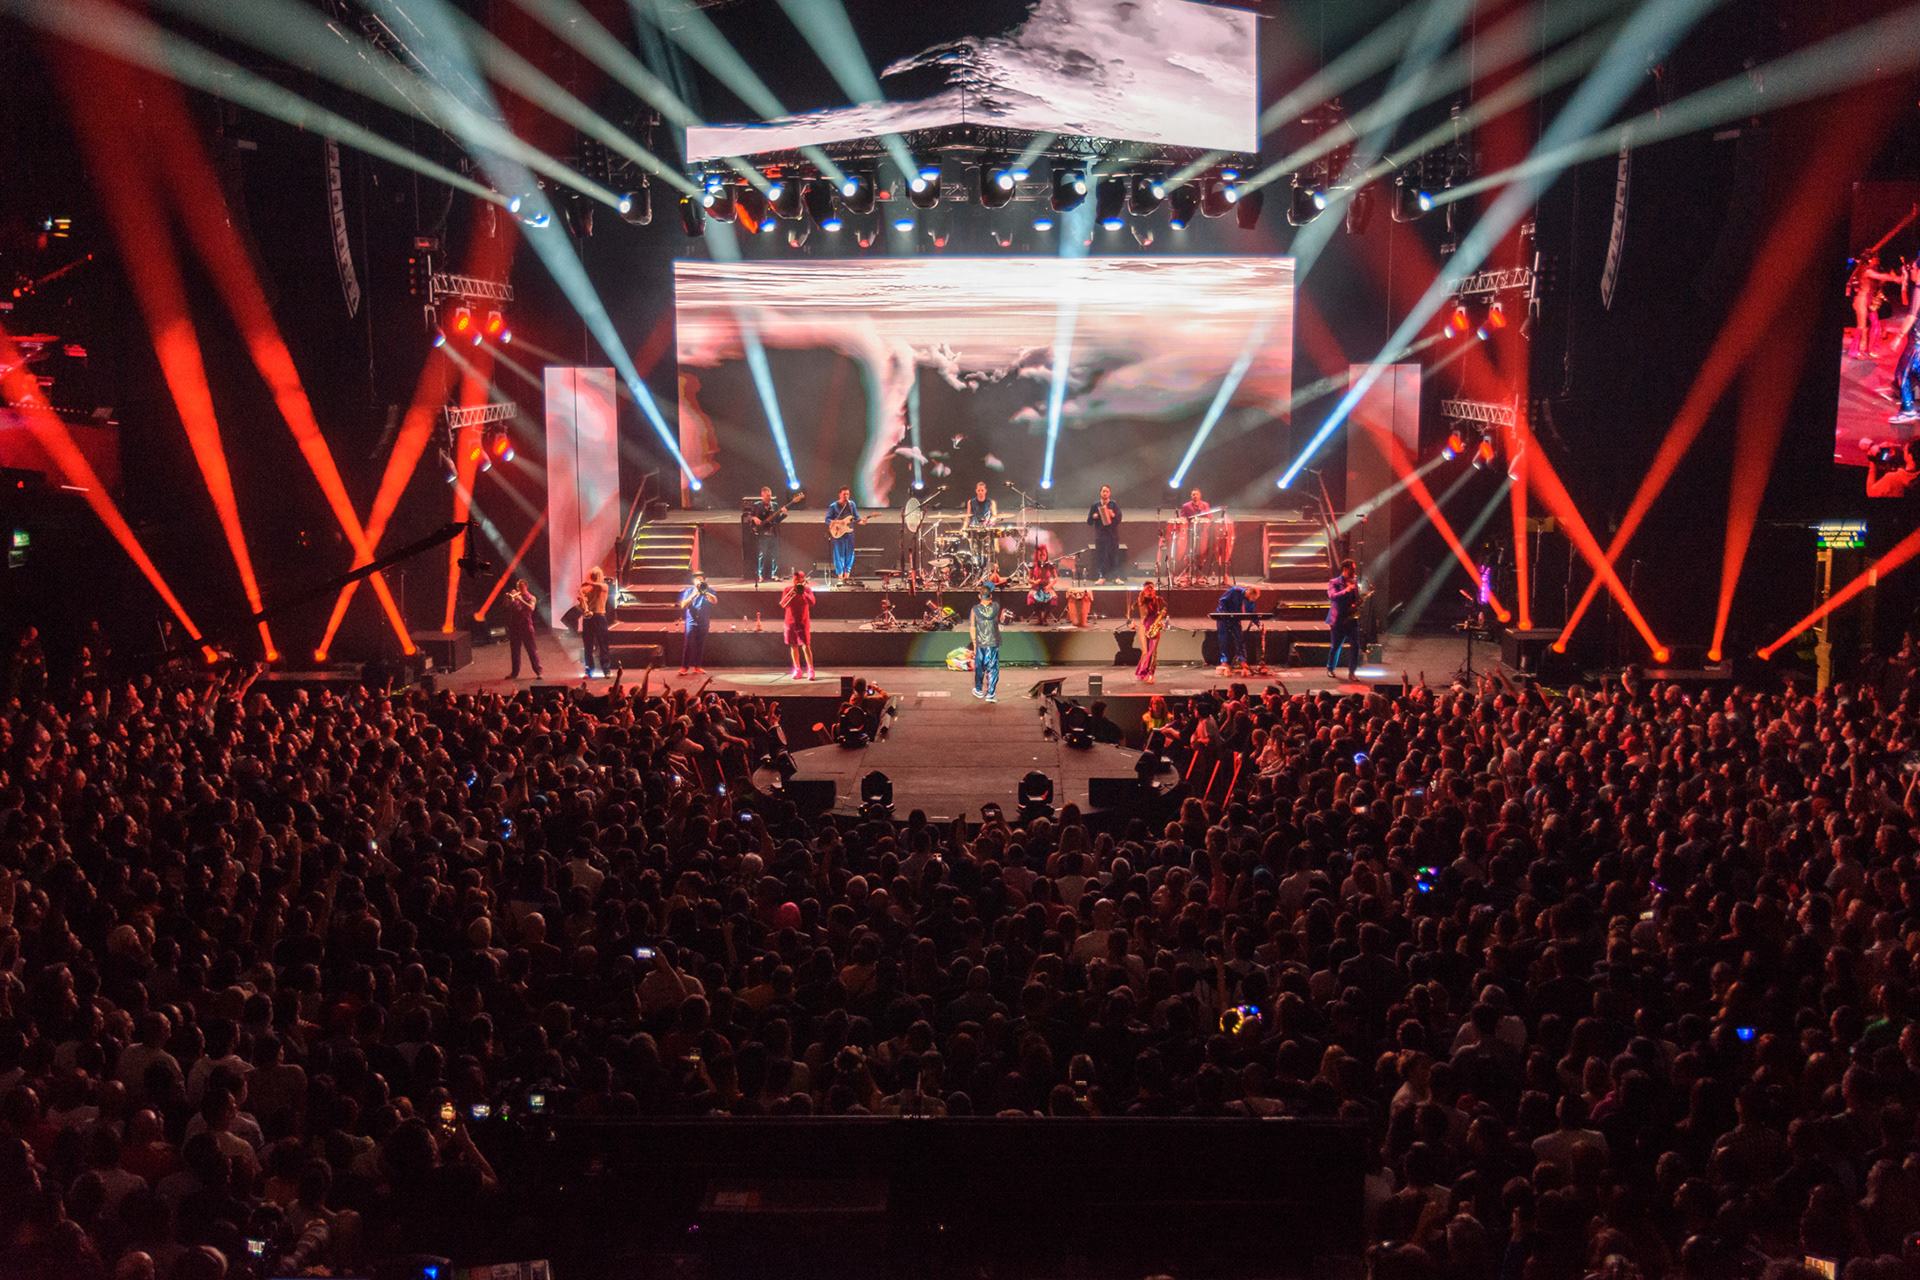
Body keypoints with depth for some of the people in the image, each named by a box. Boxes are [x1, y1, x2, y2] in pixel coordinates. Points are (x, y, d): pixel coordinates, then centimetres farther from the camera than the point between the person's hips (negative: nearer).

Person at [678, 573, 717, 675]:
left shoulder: (709, 591, 7)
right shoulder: (689, 591, 5)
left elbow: (715, 601, -11)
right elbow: (683, 605, -5)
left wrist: (705, 592, -22)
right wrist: (692, 596, -16)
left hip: (704, 622, 2)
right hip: (691, 621, -2)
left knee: (701, 644, 5)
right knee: (688, 643, -10)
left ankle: (697, 666, 12)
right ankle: (684, 667, -9)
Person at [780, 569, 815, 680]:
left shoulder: (807, 590, 2)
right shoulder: (788, 590, 5)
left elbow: (812, 602, -13)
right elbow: (783, 604, -5)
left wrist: (803, 592, -23)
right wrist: (792, 594, -18)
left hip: (803, 622, -3)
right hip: (791, 621, 3)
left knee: (806, 646, -10)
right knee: (793, 646, 7)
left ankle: (810, 670, -11)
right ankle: (797, 670, 16)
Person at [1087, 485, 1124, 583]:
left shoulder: (1114, 504, 6)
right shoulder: (1095, 505, 10)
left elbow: (1119, 520, -1)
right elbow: (1089, 522, 11)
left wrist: (1113, 515, -20)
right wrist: (1093, 517, -9)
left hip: (1112, 535, -1)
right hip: (1100, 535, 1)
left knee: (1114, 556, -4)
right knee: (1100, 557, -2)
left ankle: (1116, 577, -2)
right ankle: (1101, 577, 1)